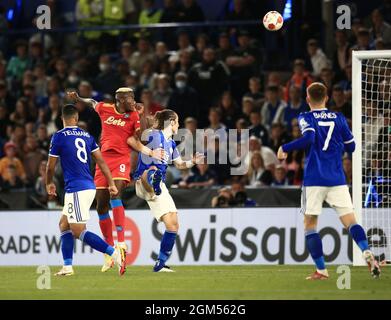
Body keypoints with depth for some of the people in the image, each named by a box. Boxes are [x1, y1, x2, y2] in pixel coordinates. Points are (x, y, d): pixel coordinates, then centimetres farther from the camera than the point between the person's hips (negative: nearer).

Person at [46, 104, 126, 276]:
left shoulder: (59, 136, -6)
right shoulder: (87, 136, 12)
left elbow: (50, 166, 1)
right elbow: (101, 161, 10)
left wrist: (49, 184, 19)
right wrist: (111, 184, 14)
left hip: (77, 189, -8)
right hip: (89, 186, 8)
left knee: (78, 231, -8)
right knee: (64, 224, 16)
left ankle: (116, 253, -19)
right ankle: (67, 267, 13)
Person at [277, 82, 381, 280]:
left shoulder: (306, 118, 1)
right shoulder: (339, 118, 12)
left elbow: (308, 138, -18)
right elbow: (350, 146, 15)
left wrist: (285, 148, -7)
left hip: (314, 179, -2)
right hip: (337, 179, 3)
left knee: (310, 224, 8)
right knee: (350, 221, -3)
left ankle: (321, 270, 2)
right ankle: (367, 253, -29)